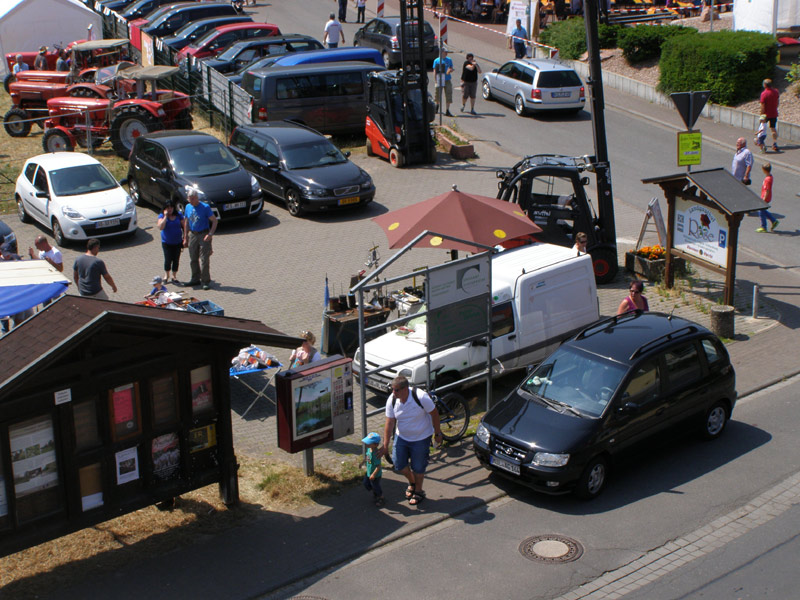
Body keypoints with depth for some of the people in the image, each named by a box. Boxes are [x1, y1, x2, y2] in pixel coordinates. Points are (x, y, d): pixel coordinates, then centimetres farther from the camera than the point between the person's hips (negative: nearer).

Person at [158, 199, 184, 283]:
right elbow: (160, 227, -21)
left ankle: (174, 276, 19)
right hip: (166, 242, -2)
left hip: (177, 242, 2)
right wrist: (165, 216, -20)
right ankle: (166, 275, 19)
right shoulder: (162, 216, -5)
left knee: (176, 259, 5)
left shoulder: (179, 215, 0)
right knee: (168, 260, -3)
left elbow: (183, 226, 6)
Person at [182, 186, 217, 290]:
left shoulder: (205, 207, -11)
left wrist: (210, 234, -20)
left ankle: (206, 281, -1)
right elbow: (186, 223, 15)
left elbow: (214, 221, -10)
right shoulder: (188, 207, 6)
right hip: (192, 235, 6)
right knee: (193, 259, 11)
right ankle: (195, 279, 24)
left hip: (204, 235, -6)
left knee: (204, 260, -7)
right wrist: (185, 238, 13)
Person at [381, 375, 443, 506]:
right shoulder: (392, 400, -16)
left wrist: (437, 433, -7)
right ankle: (412, 482, 37)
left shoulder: (420, 397, -29)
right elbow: (389, 423, -10)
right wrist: (385, 446, -9)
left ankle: (418, 492, 33)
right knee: (398, 464, 5)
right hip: (401, 436, 4)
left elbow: (434, 413, -14)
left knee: (418, 467, 7)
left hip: (421, 438, -4)